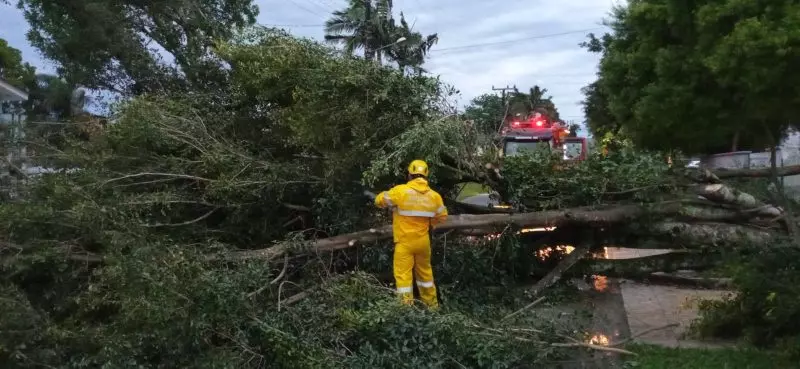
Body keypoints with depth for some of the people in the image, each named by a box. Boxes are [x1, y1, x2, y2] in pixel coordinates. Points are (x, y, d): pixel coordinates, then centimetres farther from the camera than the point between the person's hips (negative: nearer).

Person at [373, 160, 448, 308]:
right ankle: (432, 304, 30)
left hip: (405, 241, -5)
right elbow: (442, 216, 10)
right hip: (423, 241, 5)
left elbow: (380, 200, -4)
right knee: (425, 272, 20)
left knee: (403, 275, 0)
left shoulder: (400, 190, -14)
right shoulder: (434, 195, -1)